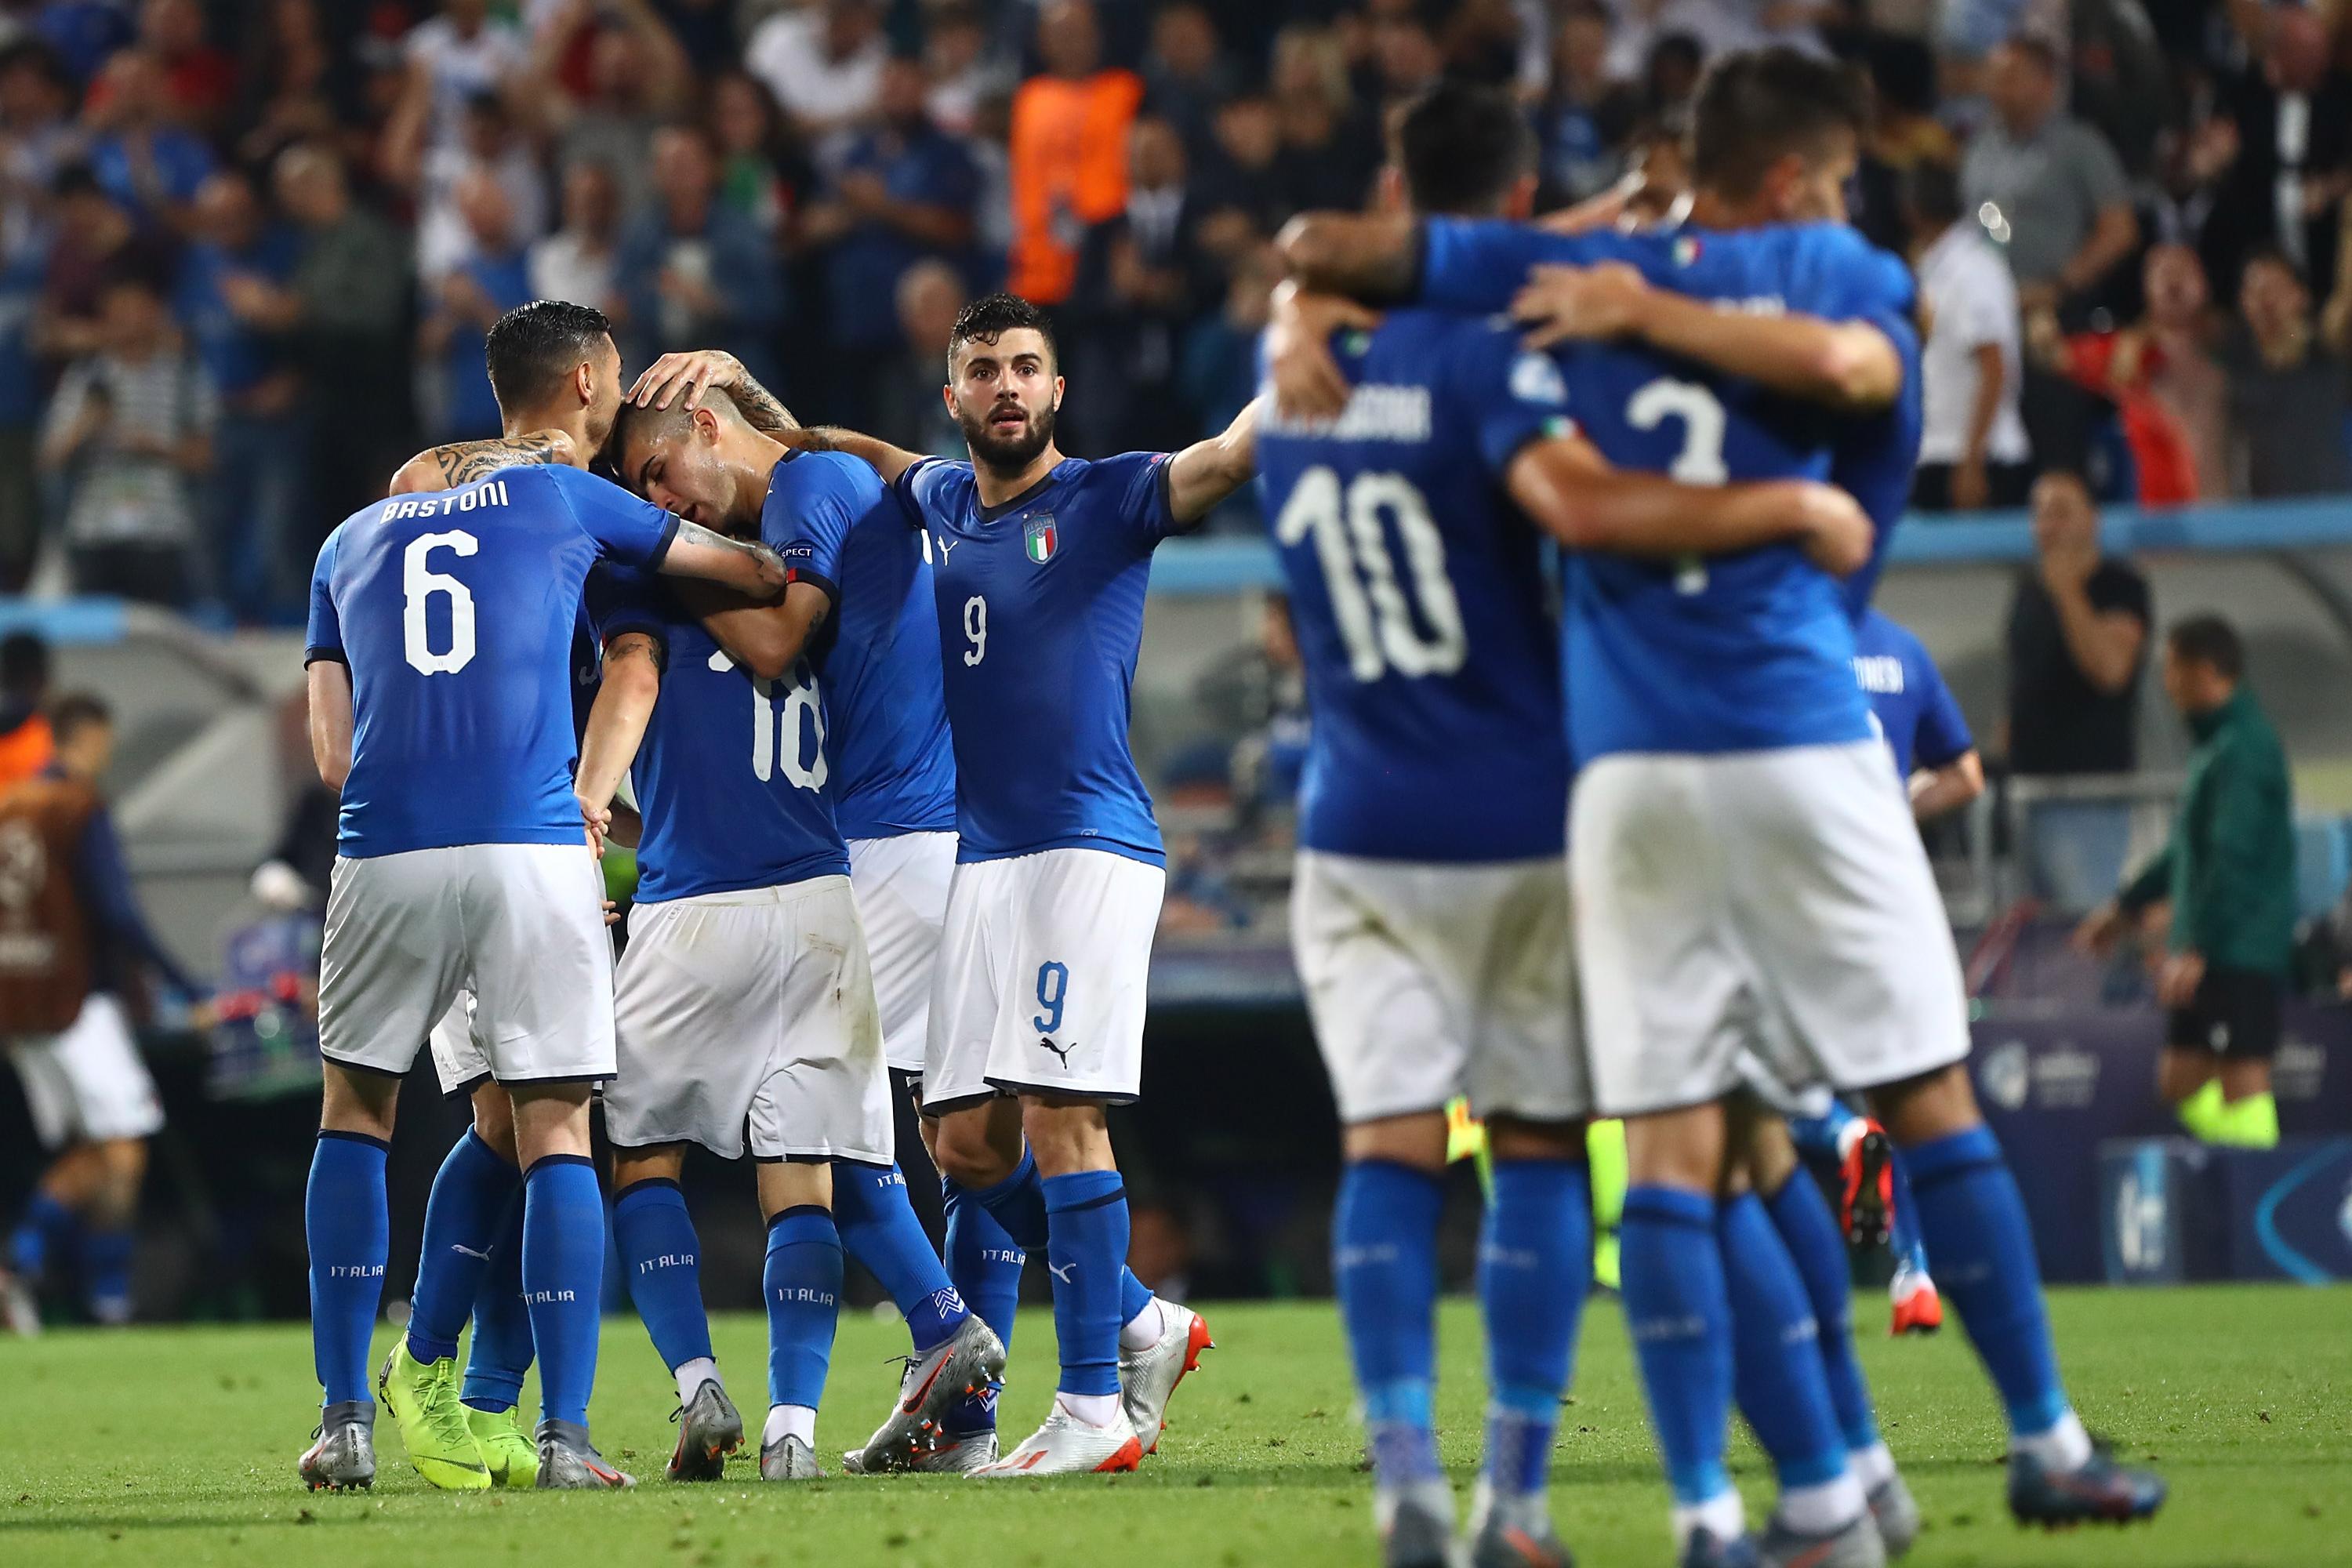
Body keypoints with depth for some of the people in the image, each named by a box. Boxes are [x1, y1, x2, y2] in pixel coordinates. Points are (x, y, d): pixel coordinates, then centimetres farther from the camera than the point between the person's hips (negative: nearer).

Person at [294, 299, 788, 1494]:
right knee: (555, 1128, 3)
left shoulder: (350, 542, 22)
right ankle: (565, 1436, -2)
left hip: (385, 856, 3)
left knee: (356, 1109, 17)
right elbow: (758, 576, 23)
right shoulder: (569, 501, 12)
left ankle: (345, 1420, 9)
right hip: (533, 848, -3)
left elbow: (334, 755, 17)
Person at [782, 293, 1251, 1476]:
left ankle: (1095, 1408, -9)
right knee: (967, 1144, 6)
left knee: (1059, 1115, -13)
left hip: (1090, 847, -7)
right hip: (978, 857, 7)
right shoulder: (938, 502, 16)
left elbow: (1229, 458, -18)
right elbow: (859, 457, 36)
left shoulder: (1103, 501, -2)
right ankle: (1138, 1324, 23)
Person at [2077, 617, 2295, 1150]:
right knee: (2181, 1083, 11)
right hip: (2208, 952, 10)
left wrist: (2195, 948, -25)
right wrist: (2128, 906, 34)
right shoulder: (2216, 743, 16)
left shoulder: (2244, 749, -16)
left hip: (2242, 951, -10)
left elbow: (2233, 856, -23)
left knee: (2243, 1081, -10)